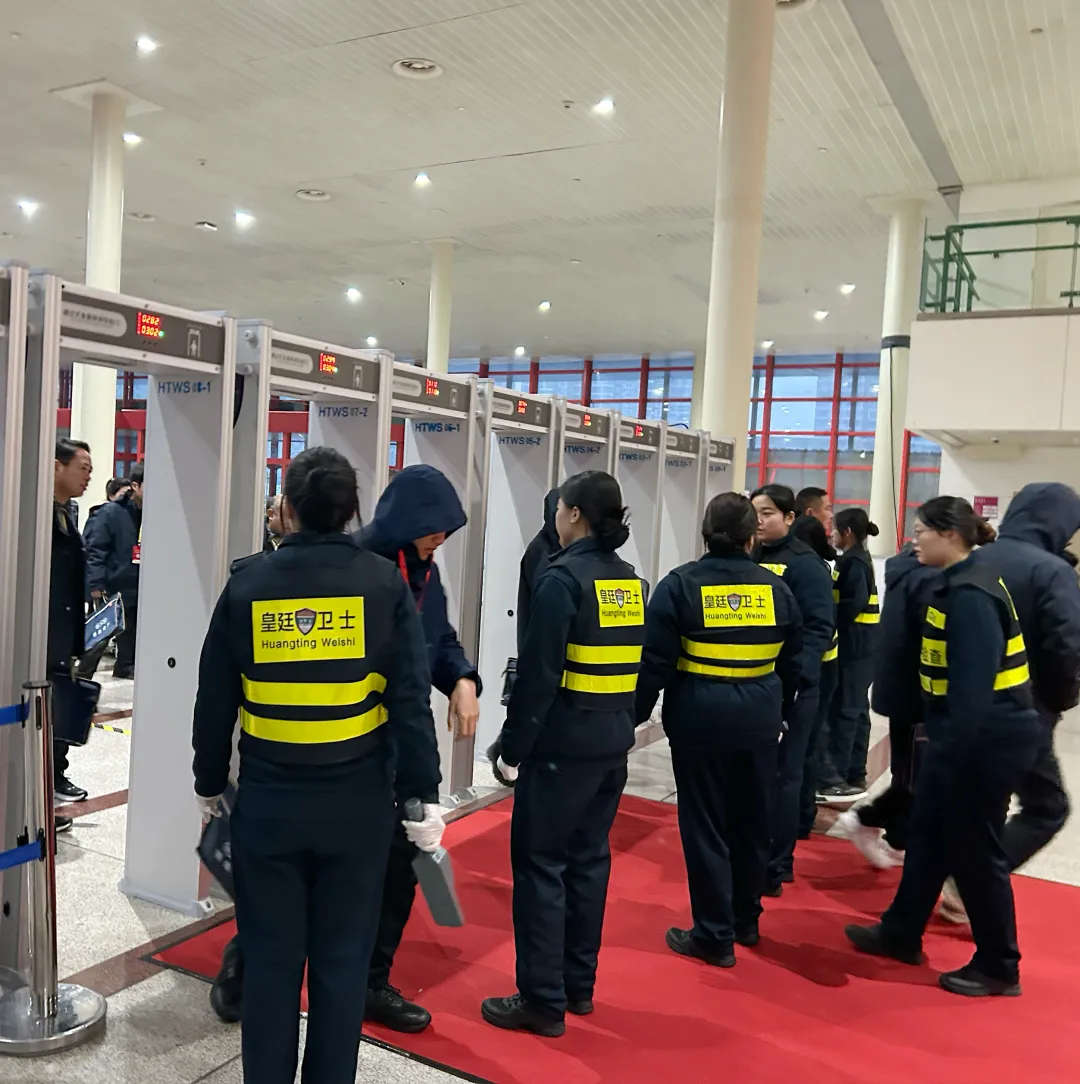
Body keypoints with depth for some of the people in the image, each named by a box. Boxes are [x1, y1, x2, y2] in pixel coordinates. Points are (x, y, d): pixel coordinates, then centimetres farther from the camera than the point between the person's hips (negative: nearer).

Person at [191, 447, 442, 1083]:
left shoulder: (248, 582, -3)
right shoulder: (384, 583, -7)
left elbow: (215, 698, 4)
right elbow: (411, 699, -9)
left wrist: (210, 782, 17)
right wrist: (423, 794, -1)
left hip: (268, 798, 1)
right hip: (357, 799, -1)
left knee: (270, 955, 14)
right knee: (341, 957, 12)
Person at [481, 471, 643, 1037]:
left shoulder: (562, 577, -15)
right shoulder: (631, 581, 9)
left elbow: (539, 672, -18)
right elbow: (638, 665, 13)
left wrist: (513, 745, -11)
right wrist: (622, 722, 17)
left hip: (562, 744, -8)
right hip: (613, 743, 8)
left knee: (541, 863, 3)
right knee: (589, 858, 16)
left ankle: (544, 1001, 10)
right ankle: (579, 985, 27)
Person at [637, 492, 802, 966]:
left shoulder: (681, 584, -8)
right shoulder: (776, 588, 2)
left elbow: (656, 661, -8)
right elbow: (793, 662, 10)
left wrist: (636, 713, 2)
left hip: (700, 718, -4)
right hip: (759, 719, 4)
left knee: (704, 826, 6)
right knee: (751, 822, 18)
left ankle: (715, 936, 14)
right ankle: (746, 921, 33)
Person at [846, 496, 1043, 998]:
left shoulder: (970, 594, -22)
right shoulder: (959, 585, 9)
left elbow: (975, 680, -27)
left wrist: (955, 750, -25)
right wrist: (946, 743, 18)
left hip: (986, 742, -10)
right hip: (963, 736, 10)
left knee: (974, 850, 5)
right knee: (928, 836, 18)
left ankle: (999, 967, 23)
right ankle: (901, 933, 32)